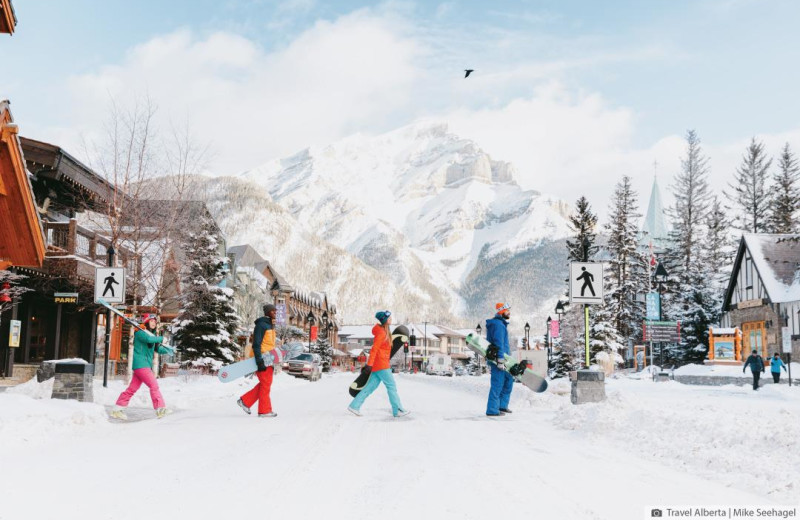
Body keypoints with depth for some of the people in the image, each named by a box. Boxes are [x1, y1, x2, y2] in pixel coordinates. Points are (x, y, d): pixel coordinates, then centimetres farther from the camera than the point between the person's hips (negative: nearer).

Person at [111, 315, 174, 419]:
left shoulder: (152, 335, 20)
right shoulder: (140, 332, -6)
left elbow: (158, 348, 14)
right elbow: (149, 339, -26)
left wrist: (167, 350, -3)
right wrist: (161, 339, -15)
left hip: (146, 365, 8)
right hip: (140, 363, -8)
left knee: (132, 388, 8)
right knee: (154, 385, -16)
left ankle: (117, 410, 14)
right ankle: (160, 409, -20)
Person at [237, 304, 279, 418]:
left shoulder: (270, 325, 17)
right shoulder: (261, 325, -13)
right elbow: (256, 344, -19)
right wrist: (259, 361, -24)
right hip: (262, 359, -9)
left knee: (265, 384, 11)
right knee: (265, 384, -3)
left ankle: (245, 401, 19)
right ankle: (264, 410, 5)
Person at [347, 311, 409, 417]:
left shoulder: (385, 331, 16)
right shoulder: (381, 333, -14)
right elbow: (374, 349, -19)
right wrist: (370, 363, -23)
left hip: (382, 364, 10)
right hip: (381, 364, -10)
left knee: (371, 386, 8)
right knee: (391, 386, -4)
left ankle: (354, 406, 9)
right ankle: (398, 410, 0)